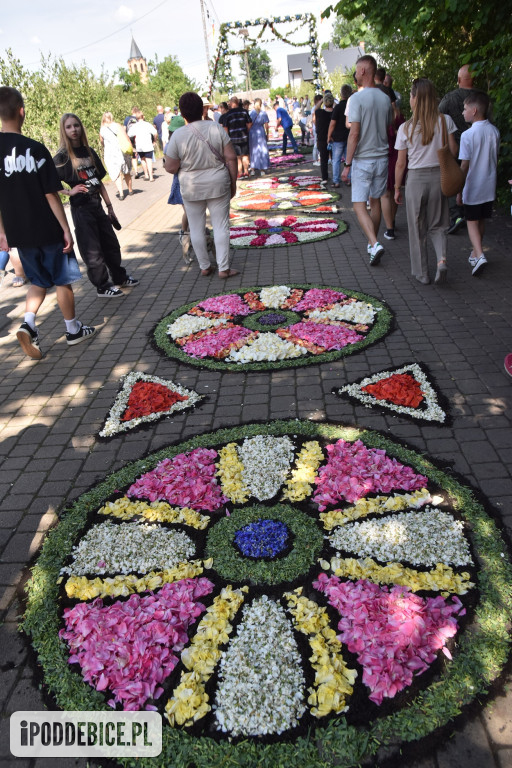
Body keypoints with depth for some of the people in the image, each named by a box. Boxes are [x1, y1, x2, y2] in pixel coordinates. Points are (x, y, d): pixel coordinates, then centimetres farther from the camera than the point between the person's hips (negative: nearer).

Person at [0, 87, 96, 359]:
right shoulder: (36, 149, -13)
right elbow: (51, 195, -12)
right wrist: (66, 229, -5)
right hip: (47, 230, -4)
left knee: (39, 281, 19)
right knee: (62, 280, 12)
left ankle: (28, 324, -1)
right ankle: (73, 329, 23)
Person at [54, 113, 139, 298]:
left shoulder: (89, 152, 10)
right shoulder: (62, 157, -7)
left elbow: (99, 181, 13)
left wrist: (109, 206, 11)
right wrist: (70, 191, -18)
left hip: (97, 206, 6)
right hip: (80, 209, -6)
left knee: (111, 244, 14)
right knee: (92, 250, 1)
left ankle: (119, 278, 30)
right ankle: (102, 286, 12)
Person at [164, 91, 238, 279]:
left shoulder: (177, 135, -10)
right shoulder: (216, 128, -6)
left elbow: (170, 168, -8)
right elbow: (231, 158, -6)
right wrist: (233, 183, 4)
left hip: (191, 188, 0)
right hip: (218, 185, 0)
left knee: (196, 228, 13)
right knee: (221, 226, 5)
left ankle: (205, 267, 21)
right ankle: (223, 268, 6)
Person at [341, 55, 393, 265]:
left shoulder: (356, 98, -12)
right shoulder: (385, 99, 7)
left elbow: (354, 134, -17)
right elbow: (388, 129, 14)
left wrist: (347, 164, -14)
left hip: (362, 159, -6)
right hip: (382, 158, 6)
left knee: (359, 205, -3)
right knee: (375, 202, 15)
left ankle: (375, 244, -20)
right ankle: (372, 244, 24)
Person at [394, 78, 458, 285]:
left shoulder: (406, 128, -8)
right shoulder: (445, 121, -3)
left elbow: (400, 163, -5)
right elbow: (453, 151, 1)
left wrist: (397, 188, 6)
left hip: (416, 179, -2)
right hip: (439, 176, 2)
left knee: (417, 229, 10)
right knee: (437, 225, 16)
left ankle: (421, 273, 15)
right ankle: (442, 258, -10)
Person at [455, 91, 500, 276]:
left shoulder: (468, 135, -16)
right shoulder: (494, 131, 2)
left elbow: (464, 166, -15)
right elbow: (495, 159, 11)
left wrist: (459, 191, -8)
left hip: (472, 188, -5)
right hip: (489, 186, 5)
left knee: (472, 221, 3)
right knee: (481, 220, 17)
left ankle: (479, 255, -14)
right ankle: (476, 252, 31)